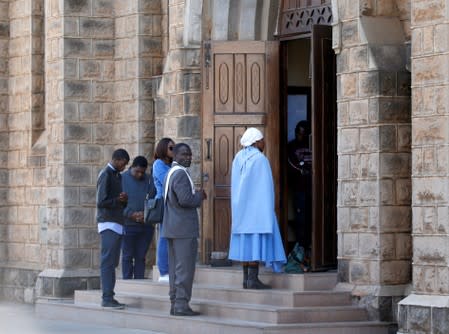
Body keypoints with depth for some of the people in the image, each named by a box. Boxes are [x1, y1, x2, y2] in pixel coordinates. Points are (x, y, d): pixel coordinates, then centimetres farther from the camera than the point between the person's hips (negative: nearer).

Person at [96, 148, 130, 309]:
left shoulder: (117, 176, 19)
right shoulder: (105, 175, -9)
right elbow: (101, 202, -17)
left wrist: (124, 199, 0)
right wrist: (119, 200, -8)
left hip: (117, 223, 9)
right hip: (108, 223, -9)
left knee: (112, 262, 7)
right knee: (108, 262, -10)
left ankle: (109, 297, 8)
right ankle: (107, 297, -12)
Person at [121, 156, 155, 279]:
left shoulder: (149, 180, 7)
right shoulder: (122, 179, -2)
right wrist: (131, 215, -17)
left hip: (146, 226, 3)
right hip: (128, 225, -3)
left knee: (141, 256, 6)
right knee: (128, 256, 0)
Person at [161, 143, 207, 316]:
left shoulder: (171, 172, 18)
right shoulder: (181, 174, -14)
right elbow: (185, 200, -23)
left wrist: (196, 195, 14)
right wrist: (199, 196, -6)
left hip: (173, 228, 10)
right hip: (184, 228, -10)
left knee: (175, 268, 11)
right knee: (185, 268, -8)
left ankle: (175, 303, 14)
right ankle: (181, 304, -9)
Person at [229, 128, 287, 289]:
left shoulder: (238, 158, 9)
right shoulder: (260, 159, -13)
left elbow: (235, 186, 11)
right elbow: (265, 186, -14)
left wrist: (238, 208, 15)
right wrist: (268, 208, -9)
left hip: (241, 205, 8)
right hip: (257, 205, -8)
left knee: (246, 240, 8)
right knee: (257, 240, -7)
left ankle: (246, 279, 7)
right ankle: (253, 279, -10)